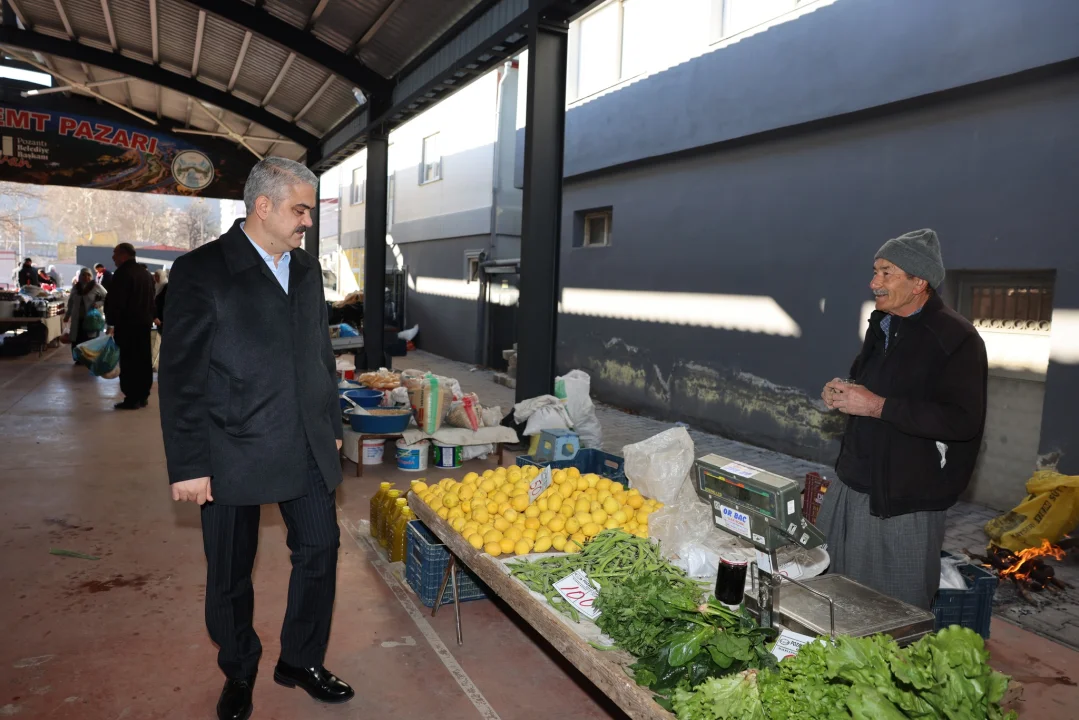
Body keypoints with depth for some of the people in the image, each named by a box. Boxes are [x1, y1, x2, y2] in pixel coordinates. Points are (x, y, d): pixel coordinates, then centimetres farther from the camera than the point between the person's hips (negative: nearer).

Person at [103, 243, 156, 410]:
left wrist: (111, 321, -9)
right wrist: (149, 318, 19)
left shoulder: (122, 273, -12)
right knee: (143, 361, 10)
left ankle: (131, 399, -6)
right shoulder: (146, 274, 15)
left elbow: (115, 301, -16)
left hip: (127, 324, -8)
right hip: (145, 323, 8)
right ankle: (142, 396, 15)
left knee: (128, 362, -6)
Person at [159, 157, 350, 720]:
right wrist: (188, 465, -11)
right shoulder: (200, 272, -9)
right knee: (230, 574, 11)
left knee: (320, 551, 10)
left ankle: (301, 661, 31)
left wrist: (331, 426, 15)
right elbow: (180, 376, -10)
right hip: (233, 454, -5)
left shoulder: (307, 270, 9)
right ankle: (239, 673, 35)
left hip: (308, 449, 5)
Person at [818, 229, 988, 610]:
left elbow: (964, 421, -23)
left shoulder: (956, 338, -14)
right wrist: (843, 392, 4)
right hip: (851, 485, 8)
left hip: (905, 501, -7)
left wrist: (878, 406, -24)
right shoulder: (881, 325, 12)